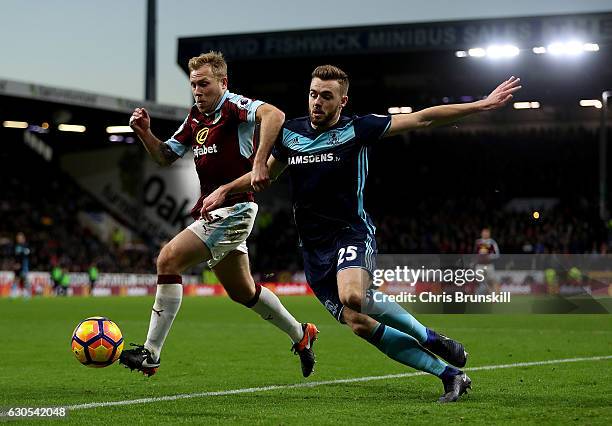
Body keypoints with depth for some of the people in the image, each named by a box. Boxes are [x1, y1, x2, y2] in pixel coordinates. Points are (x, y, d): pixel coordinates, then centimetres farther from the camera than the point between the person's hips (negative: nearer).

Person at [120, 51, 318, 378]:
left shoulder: (233, 106, -13)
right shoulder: (195, 118, 13)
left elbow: (274, 115, -32)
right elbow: (166, 156, 20)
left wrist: (259, 162, -41)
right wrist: (144, 133, 2)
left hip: (233, 209, -10)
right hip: (212, 211, 10)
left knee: (168, 260, -18)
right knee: (241, 290, 19)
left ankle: (150, 354, -15)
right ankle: (300, 335, 39)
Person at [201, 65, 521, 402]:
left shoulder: (357, 129, -5)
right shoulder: (291, 133, 8)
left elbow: (422, 119, -7)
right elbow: (266, 173, 25)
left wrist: (481, 105, -11)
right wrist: (224, 191, 13)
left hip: (351, 234, -5)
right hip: (314, 248, 5)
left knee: (353, 296, -35)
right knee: (360, 324, -8)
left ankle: (430, 338, -12)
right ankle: (450, 374, 1)